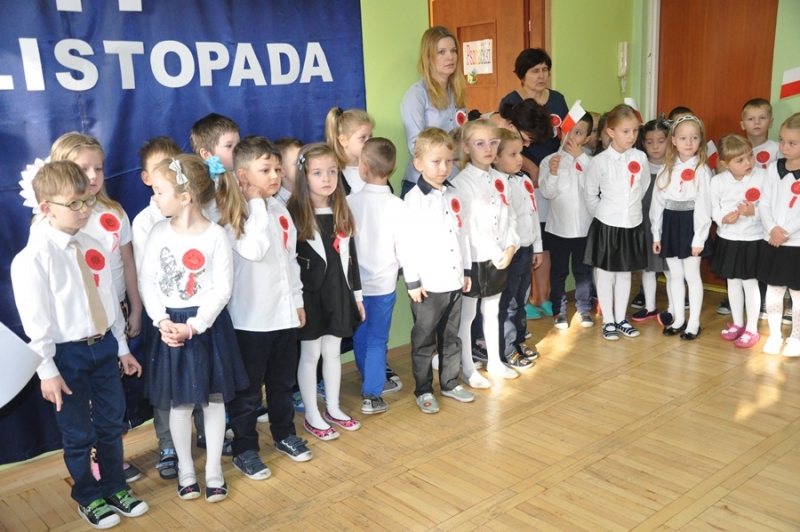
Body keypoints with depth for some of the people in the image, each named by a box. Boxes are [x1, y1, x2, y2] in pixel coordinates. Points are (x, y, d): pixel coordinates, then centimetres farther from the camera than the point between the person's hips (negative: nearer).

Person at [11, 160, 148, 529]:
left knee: (111, 424, 17)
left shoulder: (93, 248, 2)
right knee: (78, 435, 11)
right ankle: (89, 499, 34)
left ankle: (116, 489, 38)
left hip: (104, 346, 5)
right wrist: (48, 370, -13)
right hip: (67, 354, -5)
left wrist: (122, 347, 13)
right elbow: (36, 320, -14)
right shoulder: (33, 257, -16)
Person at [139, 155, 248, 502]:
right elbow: (147, 281, -1)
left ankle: (214, 470, 26)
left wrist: (194, 326, -19)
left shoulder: (216, 235, -11)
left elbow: (223, 289, -12)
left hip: (208, 325, -2)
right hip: (170, 326, 2)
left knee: (213, 399, 10)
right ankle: (185, 470, 30)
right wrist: (162, 321, -14)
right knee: (179, 403, 12)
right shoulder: (158, 232, -1)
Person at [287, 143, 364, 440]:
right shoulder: (294, 214, -10)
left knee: (332, 352, 15)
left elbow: (351, 255, 11)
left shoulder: (342, 213, 7)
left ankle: (333, 409, 29)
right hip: (309, 294, -5)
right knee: (310, 354, 6)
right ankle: (312, 416, 18)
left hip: (338, 291, 5)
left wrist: (356, 293, 11)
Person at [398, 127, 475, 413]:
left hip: (454, 281, 6)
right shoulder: (414, 198, -11)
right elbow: (407, 242, -13)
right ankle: (423, 390, 19)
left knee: (451, 337, 16)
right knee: (424, 340, 7)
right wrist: (413, 281, -14)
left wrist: (466, 270, 13)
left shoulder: (453, 195, 8)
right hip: (428, 284, -6)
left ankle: (450, 383, 30)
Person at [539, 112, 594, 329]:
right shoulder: (549, 160, -3)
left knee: (583, 270, 12)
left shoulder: (589, 161, 1)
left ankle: (584, 309, 25)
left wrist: (581, 157, -15)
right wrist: (553, 172, -26)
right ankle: (559, 310, 22)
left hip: (584, 227, 1)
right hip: (558, 227, -1)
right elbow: (547, 193, -9)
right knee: (558, 271, 10)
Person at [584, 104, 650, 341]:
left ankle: (621, 319, 25)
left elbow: (644, 187, 10)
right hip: (607, 225, -3)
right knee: (605, 274, 6)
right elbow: (590, 193, -3)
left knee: (625, 274, 13)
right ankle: (608, 321, 17)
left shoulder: (641, 158, -4)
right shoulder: (600, 160, -12)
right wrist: (602, 213, 4)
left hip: (632, 225, 3)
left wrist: (631, 205, 12)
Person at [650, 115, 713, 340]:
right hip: (670, 225, 5)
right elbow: (657, 202, 8)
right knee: (675, 275, 12)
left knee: (692, 275, 3)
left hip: (690, 225, -5)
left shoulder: (702, 170, -7)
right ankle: (678, 319, 25)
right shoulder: (667, 169, 7)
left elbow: (704, 206, -11)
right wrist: (656, 234, 5)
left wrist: (699, 238, -15)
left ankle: (694, 323, 14)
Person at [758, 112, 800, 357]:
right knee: (774, 290, 12)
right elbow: (765, 204, 1)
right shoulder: (773, 169, 4)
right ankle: (774, 335, 24)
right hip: (772, 243, 3)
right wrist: (772, 228, -13)